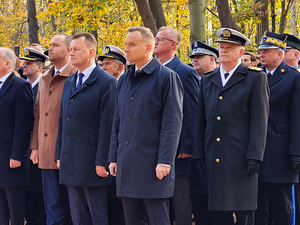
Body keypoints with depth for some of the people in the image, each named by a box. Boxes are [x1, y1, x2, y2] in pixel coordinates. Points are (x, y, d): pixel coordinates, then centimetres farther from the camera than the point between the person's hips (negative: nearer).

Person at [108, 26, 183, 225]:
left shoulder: (166, 77, -5)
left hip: (153, 165, -7)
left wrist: (164, 161, -16)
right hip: (127, 164, 7)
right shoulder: (124, 80, 15)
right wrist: (114, 157, 13)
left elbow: (172, 123, -11)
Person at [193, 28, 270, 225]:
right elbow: (201, 121, 16)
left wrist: (254, 156, -11)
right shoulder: (207, 81, 16)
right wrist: (199, 154, 9)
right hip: (214, 159, 4)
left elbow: (259, 121, -3)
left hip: (240, 157, -4)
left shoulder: (255, 78, 3)